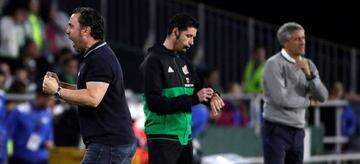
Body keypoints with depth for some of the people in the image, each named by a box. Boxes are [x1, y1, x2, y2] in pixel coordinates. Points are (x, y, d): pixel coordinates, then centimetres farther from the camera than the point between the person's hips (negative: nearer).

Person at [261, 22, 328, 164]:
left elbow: (322, 96, 1)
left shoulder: (308, 65, 10)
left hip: (298, 131, 7)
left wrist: (309, 74, -15)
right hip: (276, 130, -7)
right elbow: (281, 99, -20)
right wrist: (308, 101, -4)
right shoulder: (274, 64, -11)